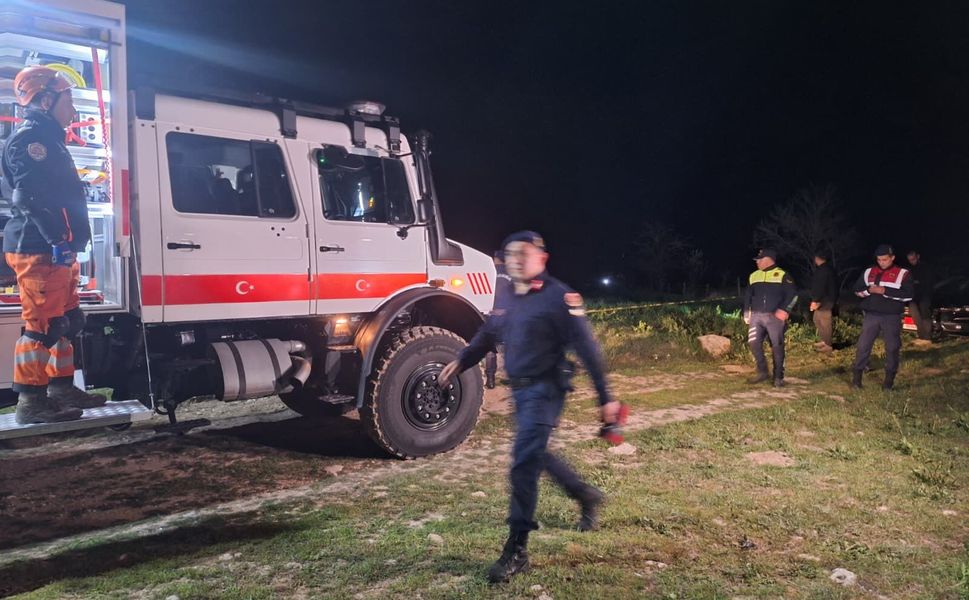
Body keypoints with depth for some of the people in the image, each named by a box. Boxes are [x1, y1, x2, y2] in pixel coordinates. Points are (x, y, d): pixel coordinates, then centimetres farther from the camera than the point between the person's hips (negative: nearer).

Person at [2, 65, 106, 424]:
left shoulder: (48, 141, 23)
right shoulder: (30, 139, -9)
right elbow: (31, 196, -21)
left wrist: (65, 244, 22)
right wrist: (57, 241, -26)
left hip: (53, 251, 11)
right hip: (39, 251, -11)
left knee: (66, 322, 15)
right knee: (42, 325, -8)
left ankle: (61, 389, 23)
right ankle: (30, 402, -3)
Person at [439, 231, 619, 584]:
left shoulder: (558, 297, -14)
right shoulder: (511, 299, 10)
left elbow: (586, 349, -15)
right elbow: (488, 334, 25)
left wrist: (605, 398, -17)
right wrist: (461, 361, 21)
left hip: (545, 390, -8)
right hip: (520, 391, 8)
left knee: (523, 466, -12)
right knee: (536, 456, 20)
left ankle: (516, 551, -4)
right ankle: (587, 496, 43)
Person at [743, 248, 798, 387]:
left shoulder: (782, 275, -1)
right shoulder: (754, 276, 14)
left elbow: (792, 295, -4)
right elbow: (748, 296, 19)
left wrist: (784, 310, -15)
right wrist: (747, 314, 12)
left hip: (775, 317, -4)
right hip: (756, 316, 4)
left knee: (777, 347, 0)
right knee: (753, 342, -7)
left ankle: (778, 377, 10)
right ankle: (762, 372, 8)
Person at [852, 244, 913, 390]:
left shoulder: (903, 274, -1)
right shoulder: (869, 272, 8)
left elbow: (908, 295, -11)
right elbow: (857, 290, 11)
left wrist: (885, 291, -18)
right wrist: (869, 290, -10)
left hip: (892, 317, -2)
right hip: (871, 316, 2)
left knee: (892, 347, 4)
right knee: (863, 345, 0)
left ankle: (889, 378, 15)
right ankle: (856, 376, 6)